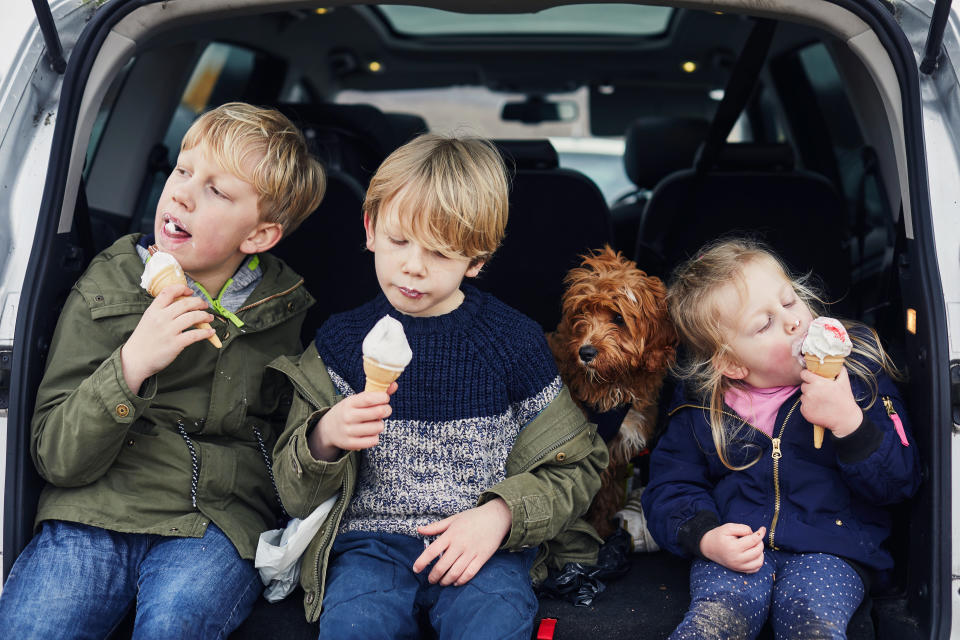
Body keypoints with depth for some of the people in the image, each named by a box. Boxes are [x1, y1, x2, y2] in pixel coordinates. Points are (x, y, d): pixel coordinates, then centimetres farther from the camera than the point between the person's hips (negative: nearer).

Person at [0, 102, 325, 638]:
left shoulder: (283, 311, 7)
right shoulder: (105, 292, 4)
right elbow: (55, 457, -3)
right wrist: (130, 366, -17)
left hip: (218, 521, 1)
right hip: (96, 510, 0)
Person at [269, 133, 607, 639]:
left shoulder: (512, 340, 4)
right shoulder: (341, 341, 6)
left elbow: (574, 468, 8)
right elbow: (297, 496, 7)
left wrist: (501, 515, -10)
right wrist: (324, 439, -16)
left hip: (484, 545, 0)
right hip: (370, 541, 1)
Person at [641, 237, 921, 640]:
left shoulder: (858, 372, 0)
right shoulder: (700, 405, 3)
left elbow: (899, 482, -2)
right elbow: (669, 487, 9)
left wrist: (848, 422, -20)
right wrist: (705, 537, -12)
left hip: (829, 549, 0)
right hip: (735, 549, 1)